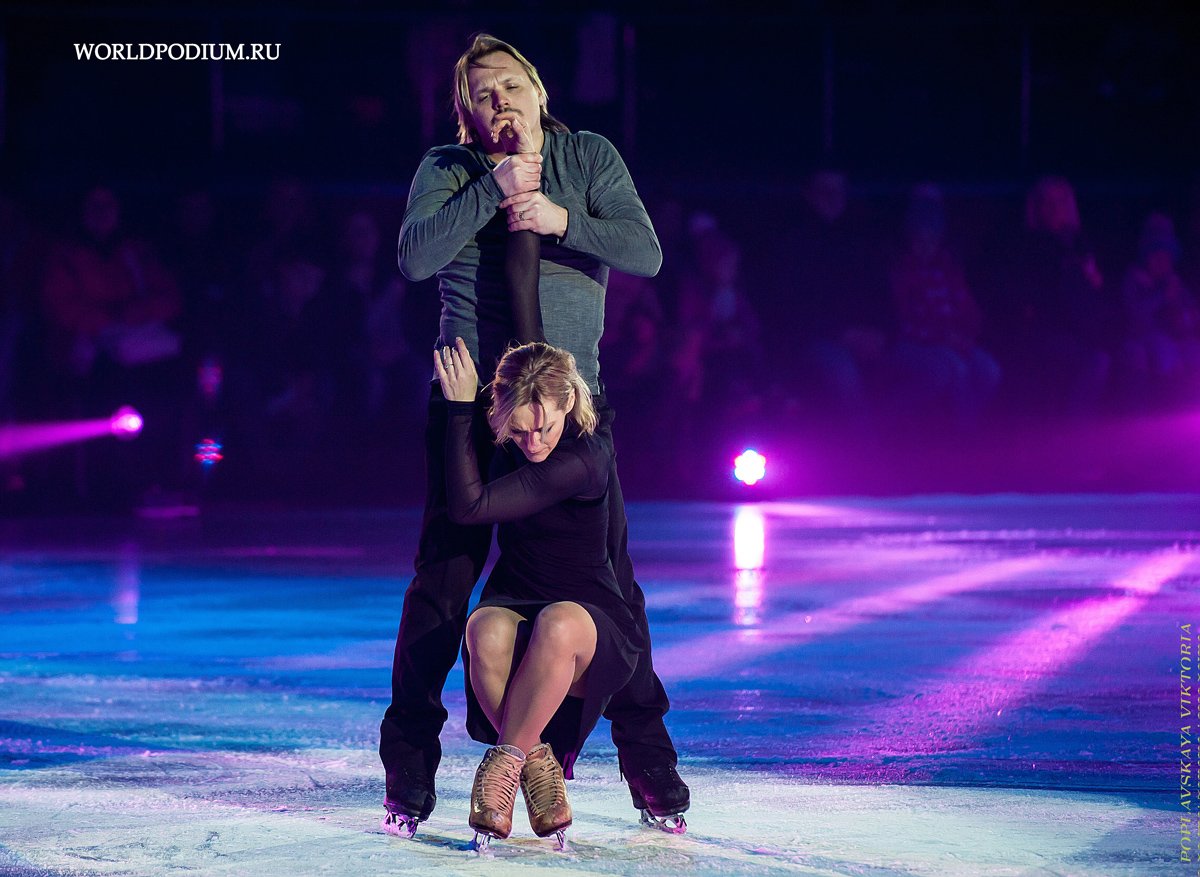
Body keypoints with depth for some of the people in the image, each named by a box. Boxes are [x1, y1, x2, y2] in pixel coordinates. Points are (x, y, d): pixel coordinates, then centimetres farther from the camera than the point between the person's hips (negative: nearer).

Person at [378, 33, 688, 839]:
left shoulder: (591, 158, 5)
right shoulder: (447, 170, 2)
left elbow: (646, 253, -7)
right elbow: (415, 257, -15)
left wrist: (561, 220, -19)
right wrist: (496, 189, -18)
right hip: (471, 404, -1)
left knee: (610, 584, 2)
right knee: (443, 582, -3)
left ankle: (651, 771, 12)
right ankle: (409, 778, 5)